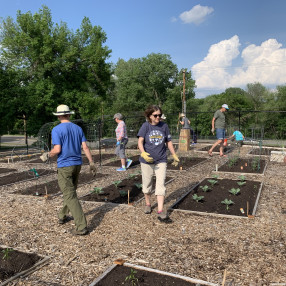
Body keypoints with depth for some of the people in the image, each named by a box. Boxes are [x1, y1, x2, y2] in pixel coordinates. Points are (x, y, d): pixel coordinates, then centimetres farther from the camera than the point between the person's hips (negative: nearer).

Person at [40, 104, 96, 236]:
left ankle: (82, 226, -9)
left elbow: (57, 150, -18)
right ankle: (63, 216, 40)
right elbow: (85, 147, 2)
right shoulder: (78, 128, 6)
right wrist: (91, 163, 7)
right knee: (70, 191, 23)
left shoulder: (56, 130, -11)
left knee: (70, 196, -5)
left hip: (64, 166, -6)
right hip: (77, 165, 7)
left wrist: (47, 155, 1)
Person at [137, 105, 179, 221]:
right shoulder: (145, 126, -5)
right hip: (147, 160, -1)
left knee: (161, 184, -6)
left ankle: (160, 210, -5)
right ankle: (148, 204, 34)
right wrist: (143, 153, -32)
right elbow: (140, 141, -14)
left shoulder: (164, 126, 2)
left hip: (161, 160, 1)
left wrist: (174, 156, 13)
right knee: (147, 184, 12)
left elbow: (169, 142, 11)